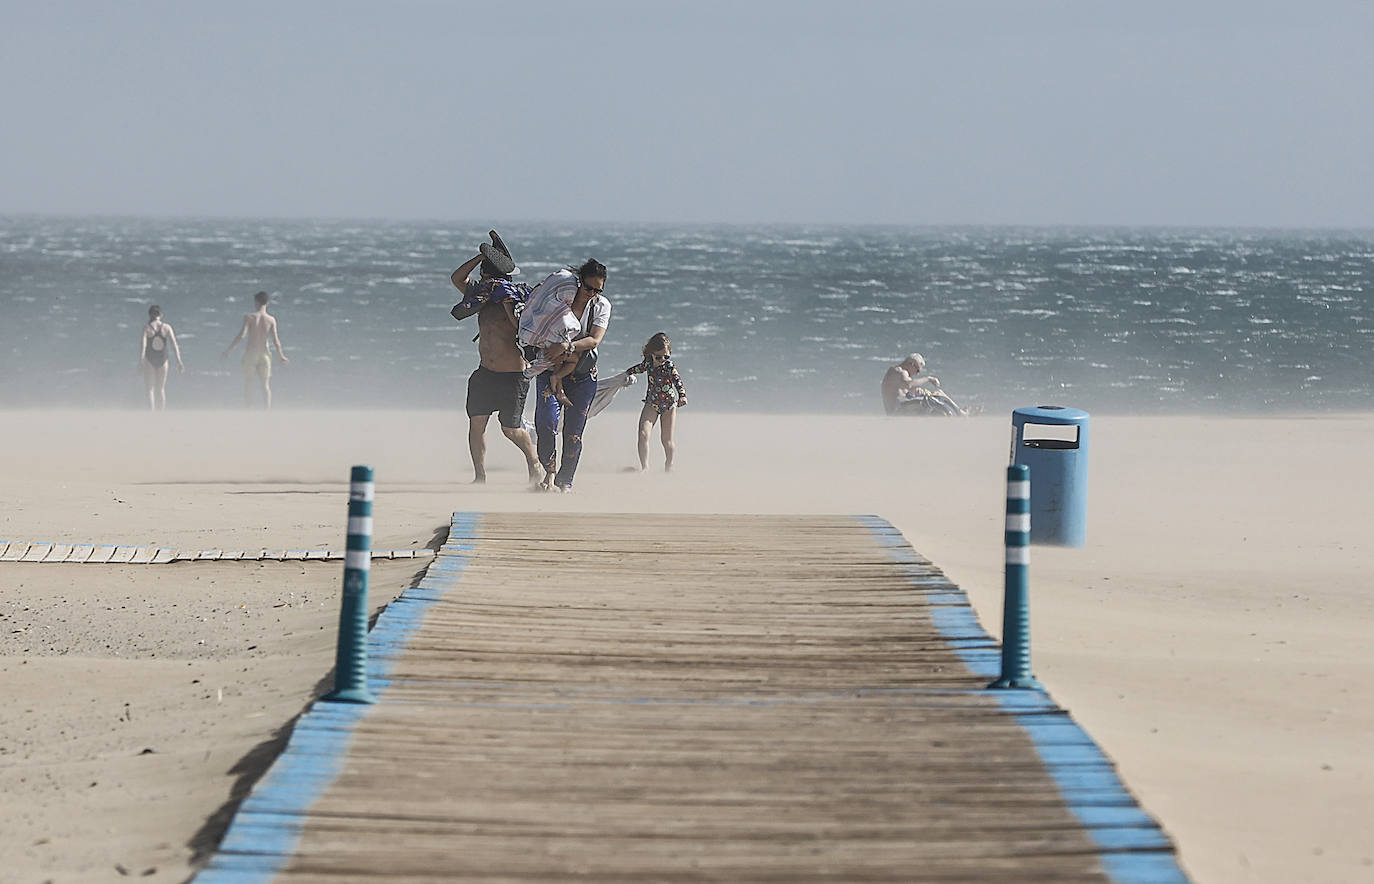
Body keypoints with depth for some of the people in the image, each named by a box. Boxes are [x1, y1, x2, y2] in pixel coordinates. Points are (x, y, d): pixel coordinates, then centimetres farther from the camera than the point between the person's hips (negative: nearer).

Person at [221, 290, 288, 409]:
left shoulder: (249, 317, -9)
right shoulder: (271, 319, -4)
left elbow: (241, 335, -16)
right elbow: (275, 340, -5)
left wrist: (227, 350, -9)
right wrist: (280, 356, 10)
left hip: (250, 354, -2)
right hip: (264, 354, 2)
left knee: (248, 385, 10)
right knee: (265, 385, 8)